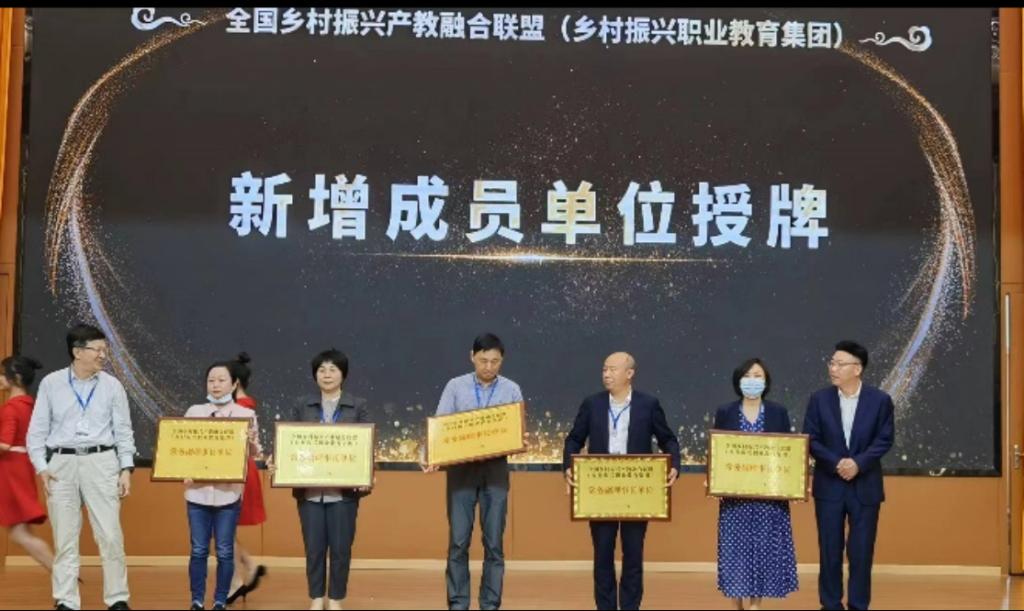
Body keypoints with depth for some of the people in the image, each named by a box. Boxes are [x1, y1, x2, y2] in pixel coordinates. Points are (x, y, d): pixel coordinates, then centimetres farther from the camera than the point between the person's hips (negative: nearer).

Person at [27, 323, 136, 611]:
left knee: (110, 536, -3)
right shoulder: (51, 384, 3)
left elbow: (123, 431, 6)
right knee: (64, 538, 4)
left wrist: (126, 468, -2)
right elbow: (37, 430, 6)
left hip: (101, 463, 0)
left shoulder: (112, 386, 4)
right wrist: (41, 467, -3)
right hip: (61, 464, 0)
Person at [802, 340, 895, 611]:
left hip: (865, 486, -1)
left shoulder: (880, 400, -3)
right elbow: (811, 440, -2)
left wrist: (858, 463, -18)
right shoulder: (819, 400, 0)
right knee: (830, 550, 5)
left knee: (862, 551, 3)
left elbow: (884, 439, -4)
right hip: (829, 485, 1)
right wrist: (836, 463, -16)